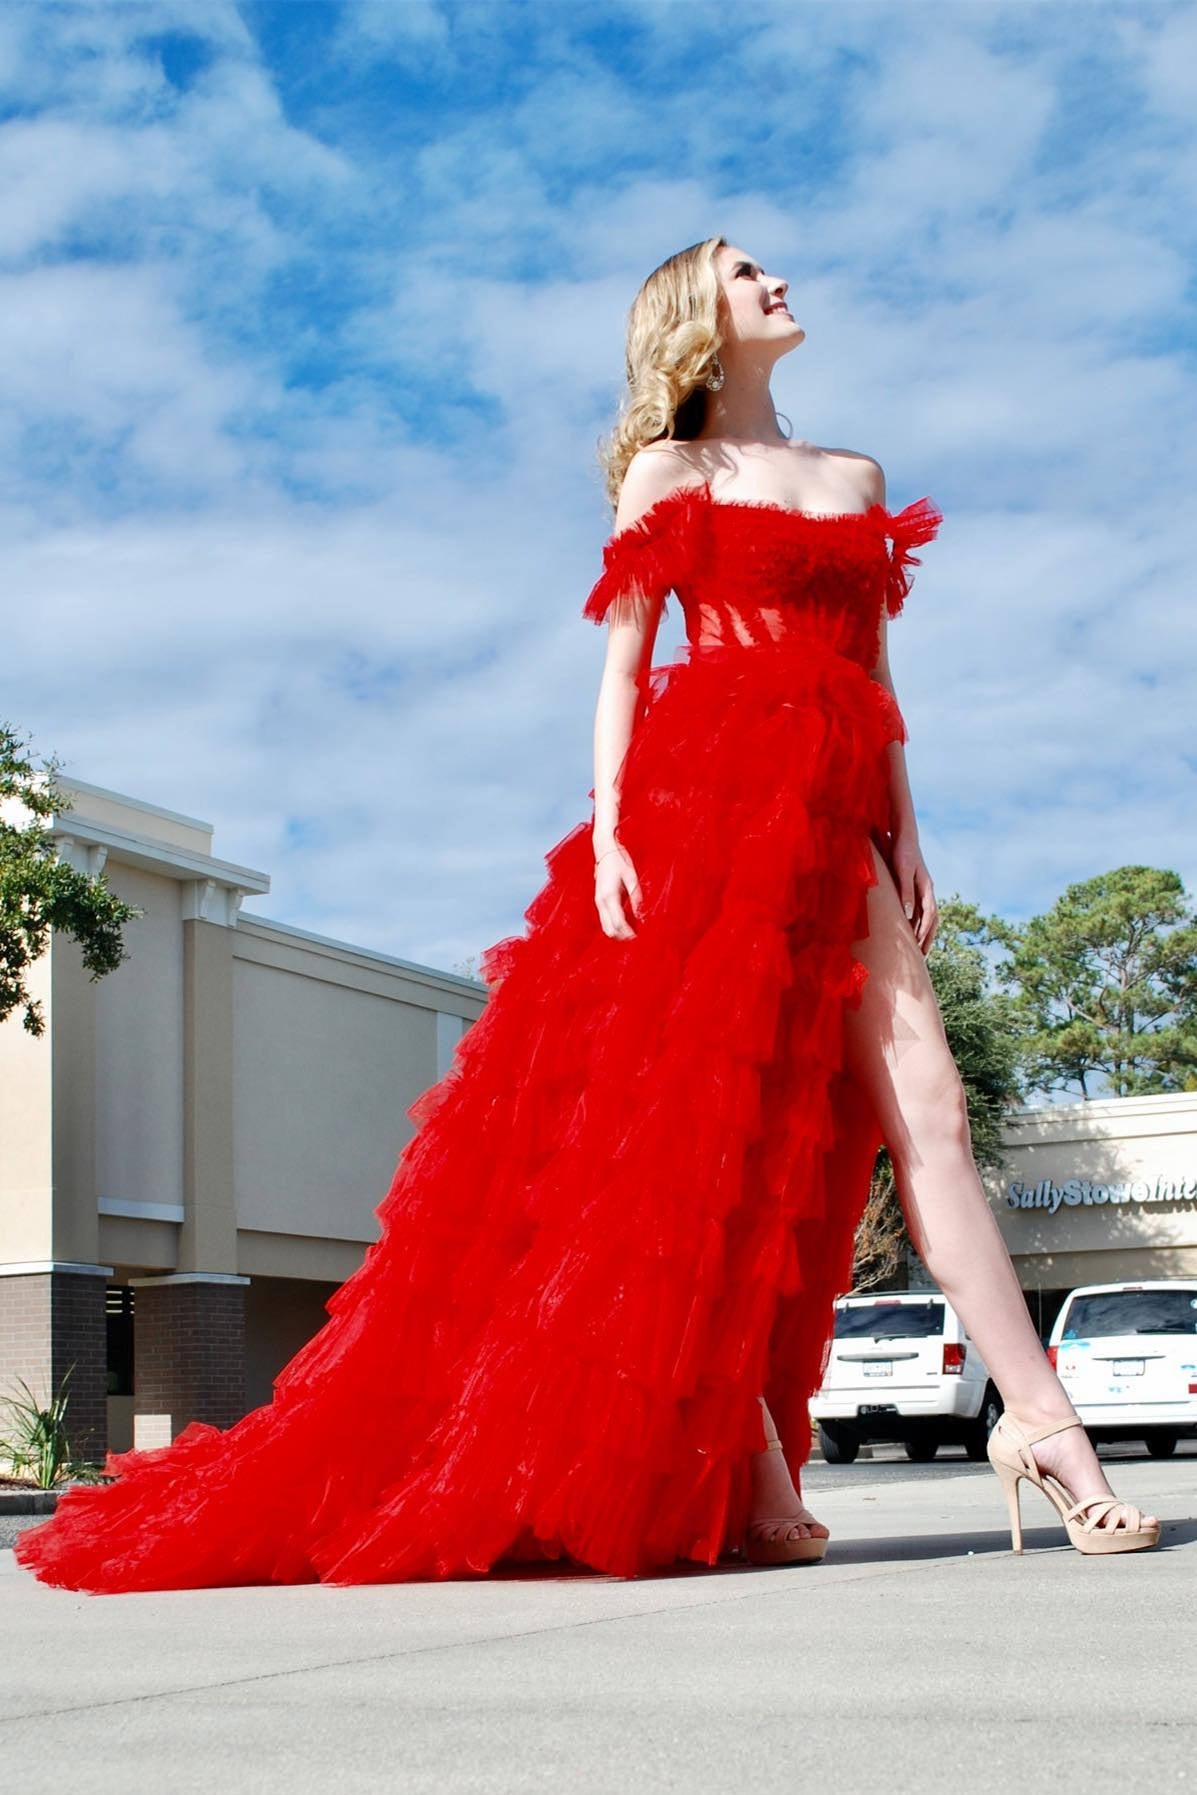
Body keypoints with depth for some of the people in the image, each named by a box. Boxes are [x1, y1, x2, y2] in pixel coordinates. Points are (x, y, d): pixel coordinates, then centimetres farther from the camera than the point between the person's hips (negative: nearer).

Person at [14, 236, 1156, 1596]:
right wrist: (608, 830, -10)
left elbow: (873, 681, 20)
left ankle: (1042, 1425, -8)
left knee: (924, 1109, -5)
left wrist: (904, 832, 10)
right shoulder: (667, 472, 10)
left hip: (832, 822, 5)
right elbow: (622, 668, 2)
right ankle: (750, 1477, -7)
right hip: (703, 803, -4)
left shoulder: (855, 479, 23)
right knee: (707, 1117, -9)